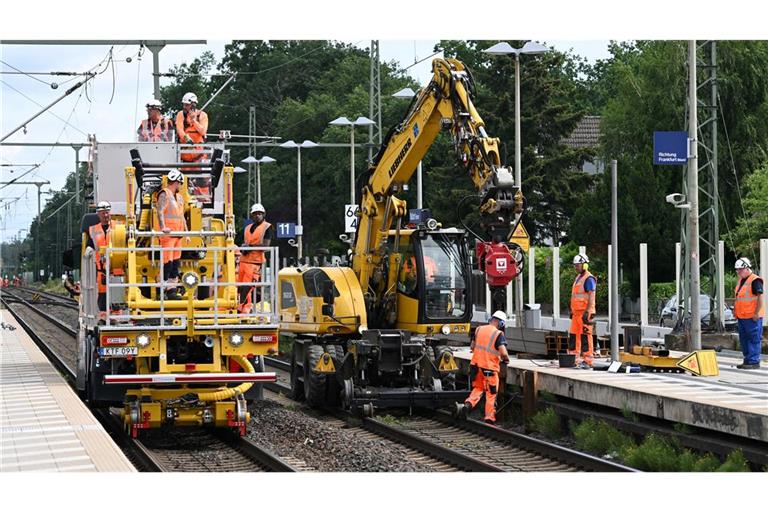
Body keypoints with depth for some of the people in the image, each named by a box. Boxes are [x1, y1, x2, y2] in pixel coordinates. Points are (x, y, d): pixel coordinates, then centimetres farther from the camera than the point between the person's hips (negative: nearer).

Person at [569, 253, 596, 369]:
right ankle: (574, 359, 16)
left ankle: (587, 361, -8)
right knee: (573, 336, 10)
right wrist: (572, 311, 23)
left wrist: (587, 312, -23)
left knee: (585, 337, -9)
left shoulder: (589, 279, -10)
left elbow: (591, 297, -17)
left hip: (585, 312, -10)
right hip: (576, 312, 10)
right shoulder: (578, 278, 20)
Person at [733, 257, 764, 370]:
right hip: (742, 316, 10)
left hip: (752, 317, -10)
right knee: (744, 339, 13)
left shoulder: (755, 281, -13)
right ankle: (747, 360, 21)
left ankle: (754, 362, -3)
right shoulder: (741, 280, 15)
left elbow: (760, 297, -17)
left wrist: (756, 313, -20)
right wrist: (735, 310, 18)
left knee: (754, 339, -5)